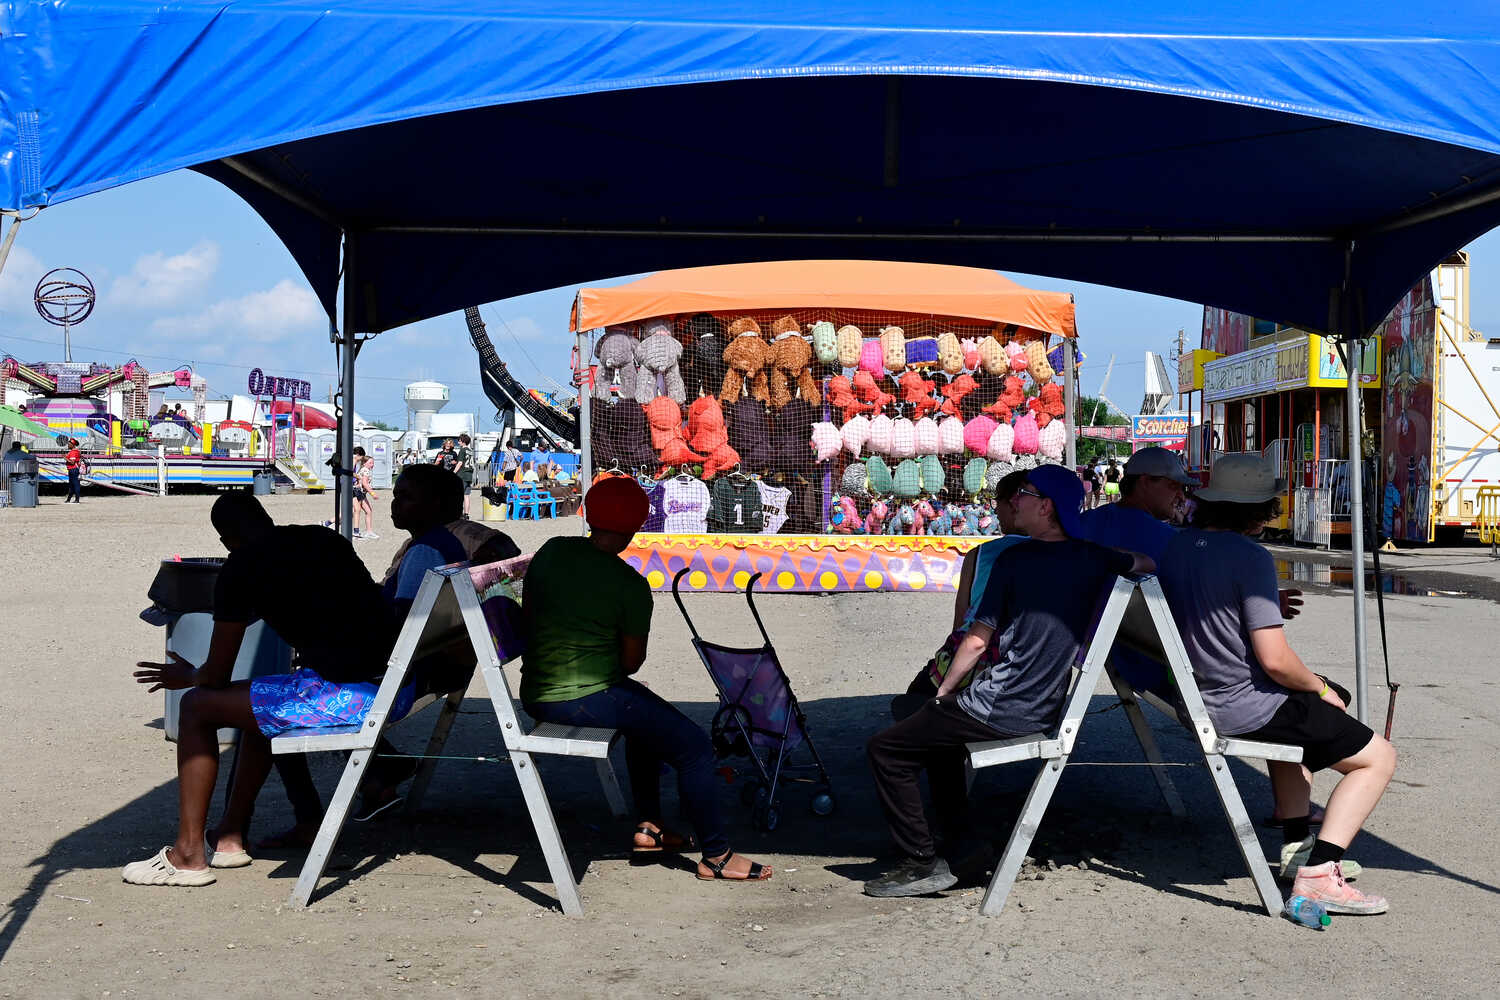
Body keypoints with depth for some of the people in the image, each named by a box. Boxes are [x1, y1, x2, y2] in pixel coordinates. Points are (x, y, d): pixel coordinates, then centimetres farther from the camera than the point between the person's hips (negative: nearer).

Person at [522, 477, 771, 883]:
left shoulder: (550, 552, 5)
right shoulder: (630, 585, -14)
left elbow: (528, 617, 17)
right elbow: (632, 662, -5)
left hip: (535, 695, 9)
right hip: (584, 698, -9)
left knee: (650, 717, 31)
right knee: (695, 746, -4)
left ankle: (648, 826, 32)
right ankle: (716, 856, 1)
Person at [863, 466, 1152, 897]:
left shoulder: (1015, 559, -13)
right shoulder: (1091, 558, 4)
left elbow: (977, 639, -14)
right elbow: (1145, 564, 26)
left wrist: (943, 692, 0)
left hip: (998, 711, -8)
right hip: (1043, 711, 8)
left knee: (885, 749, 1)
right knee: (937, 732, 31)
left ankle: (923, 863, -1)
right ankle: (962, 844, 31)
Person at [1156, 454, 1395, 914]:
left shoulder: (1175, 547, 4)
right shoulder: (1250, 557, -20)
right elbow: (1275, 660, -22)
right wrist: (1320, 688, -4)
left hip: (1196, 700, 9)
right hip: (1246, 708, -8)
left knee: (1296, 717, 37)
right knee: (1379, 756, 4)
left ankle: (1297, 848, 33)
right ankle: (1317, 874, -9)